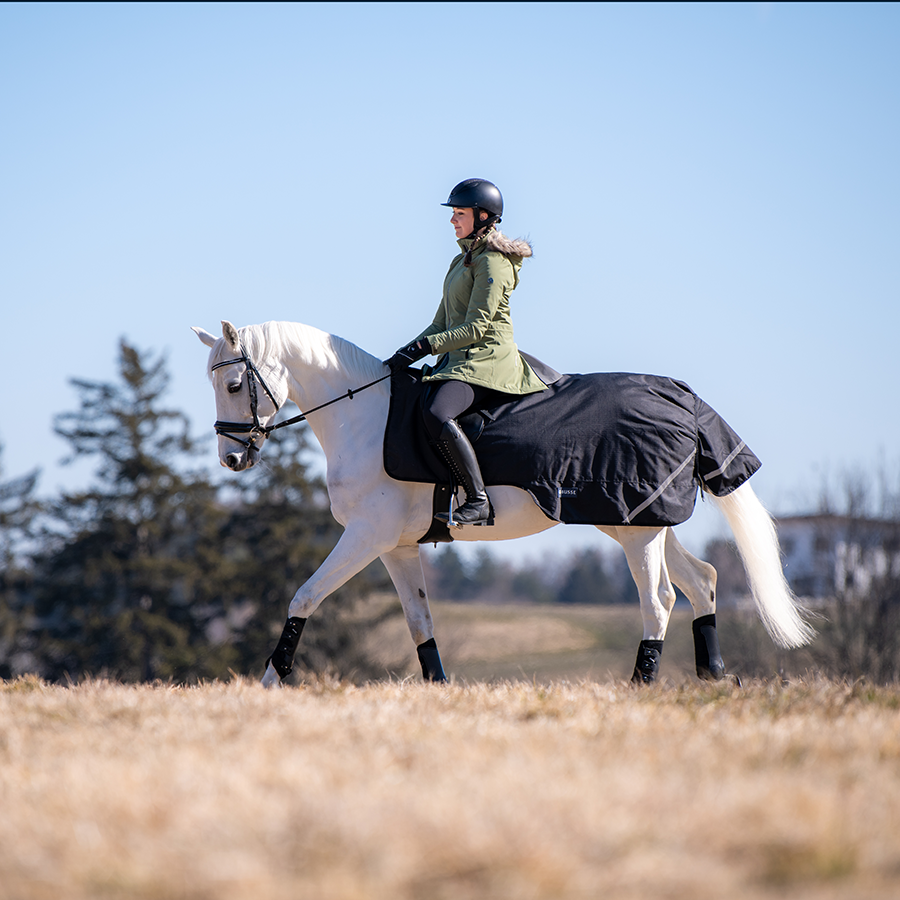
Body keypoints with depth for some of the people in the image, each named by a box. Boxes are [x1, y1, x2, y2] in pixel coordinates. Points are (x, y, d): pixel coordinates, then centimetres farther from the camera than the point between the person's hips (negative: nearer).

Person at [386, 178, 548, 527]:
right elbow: (442, 324, 21)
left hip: (487, 358, -11)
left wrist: (425, 346, -21)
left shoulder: (492, 262, -10)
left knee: (437, 413, -33)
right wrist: (405, 355, 9)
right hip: (459, 359, 11)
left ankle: (478, 501, -31)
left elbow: (476, 328, -17)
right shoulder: (464, 259, 20)